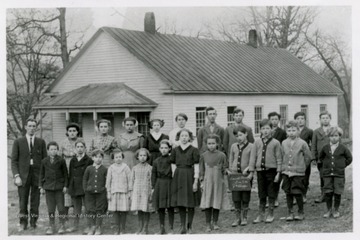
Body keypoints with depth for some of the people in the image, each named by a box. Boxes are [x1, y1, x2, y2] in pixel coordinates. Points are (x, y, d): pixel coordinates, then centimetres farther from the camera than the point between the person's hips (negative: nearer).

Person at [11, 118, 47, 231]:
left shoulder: (41, 142, 8)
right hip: (23, 175, -1)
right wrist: (16, 176, -9)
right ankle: (23, 223, 10)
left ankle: (33, 222, 12)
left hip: (37, 175, 1)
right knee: (23, 201, 0)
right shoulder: (18, 142, 4)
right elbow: (14, 161, 2)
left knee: (35, 201, 3)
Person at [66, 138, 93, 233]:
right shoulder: (73, 160, 10)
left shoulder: (89, 160, -4)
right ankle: (75, 225, 20)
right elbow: (70, 174, 13)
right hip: (74, 187, 4)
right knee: (76, 207, 11)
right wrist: (69, 186, 8)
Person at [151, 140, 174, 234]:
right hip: (159, 185, 3)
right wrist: (153, 187, 4)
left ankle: (171, 228, 10)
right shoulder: (156, 161, 7)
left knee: (170, 207, 1)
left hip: (169, 184, -3)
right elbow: (153, 175, 8)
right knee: (160, 208, 6)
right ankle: (162, 228, 16)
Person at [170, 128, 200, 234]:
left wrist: (195, 181, -9)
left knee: (190, 203, 1)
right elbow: (172, 165, 10)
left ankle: (189, 227, 9)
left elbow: (196, 166, -4)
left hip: (189, 176, -3)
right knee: (180, 203, 2)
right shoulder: (175, 150, 8)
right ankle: (182, 226, 9)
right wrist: (173, 177, 1)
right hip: (178, 176, 3)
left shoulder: (193, 150, -1)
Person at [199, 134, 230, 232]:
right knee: (207, 204, 0)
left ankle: (215, 223, 19)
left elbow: (224, 169, 6)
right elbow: (201, 170, 7)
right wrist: (202, 181, 2)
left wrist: (222, 180, 3)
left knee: (217, 203, 6)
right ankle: (208, 224, 8)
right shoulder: (203, 156, 2)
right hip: (207, 182, 0)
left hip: (218, 182, 0)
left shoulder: (221, 155, 0)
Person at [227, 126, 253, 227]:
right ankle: (237, 218, 12)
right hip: (234, 174, 3)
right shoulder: (234, 146, 10)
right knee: (236, 197, 2)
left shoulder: (251, 147, -1)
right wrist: (229, 171, 7)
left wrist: (250, 174, -12)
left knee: (245, 197, 4)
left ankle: (244, 218, 16)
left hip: (246, 175, -3)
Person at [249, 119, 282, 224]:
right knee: (261, 194, 9)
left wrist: (278, 172, -4)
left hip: (271, 170, -2)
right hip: (260, 170, 2)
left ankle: (270, 214, 16)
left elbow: (278, 159, -1)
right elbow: (253, 156, 6)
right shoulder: (257, 142, 5)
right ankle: (261, 215, 16)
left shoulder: (275, 143, -2)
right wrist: (251, 170, 1)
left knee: (271, 193, 5)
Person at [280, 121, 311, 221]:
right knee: (288, 193, 6)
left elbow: (308, 157, 2)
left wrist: (302, 167, 5)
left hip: (298, 172, -4)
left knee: (297, 193, -4)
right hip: (286, 172, 4)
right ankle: (290, 213, 15)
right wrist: (283, 167, 10)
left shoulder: (302, 143, -5)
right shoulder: (284, 143, 6)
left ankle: (301, 213, 11)